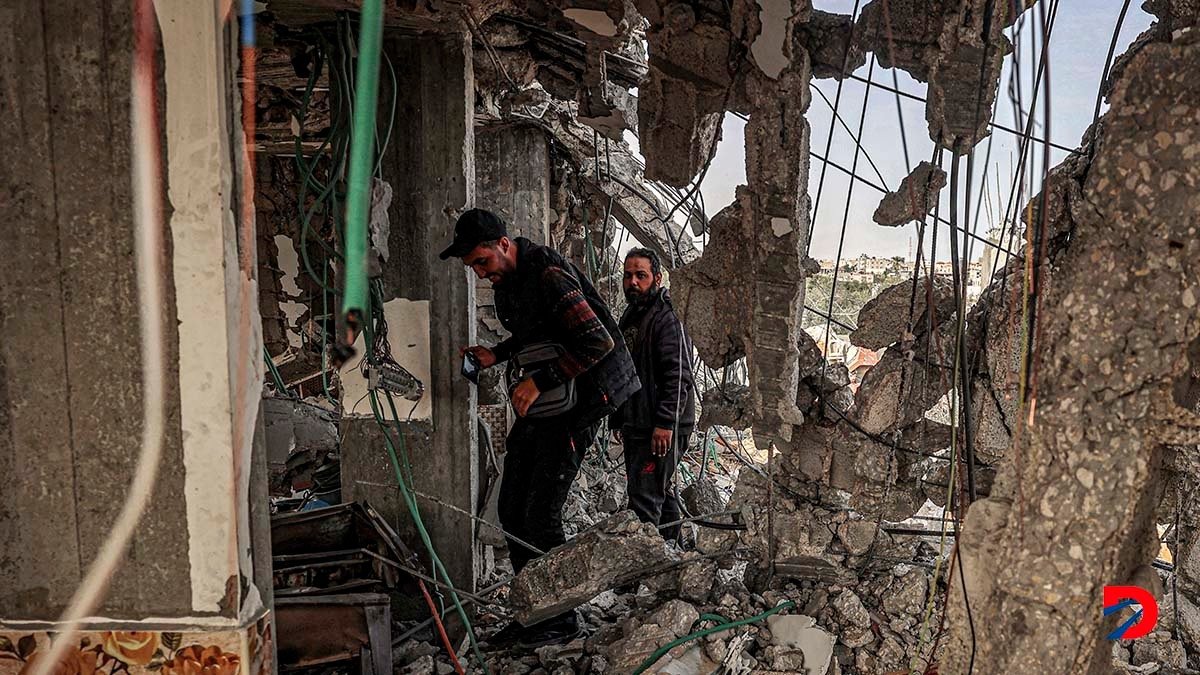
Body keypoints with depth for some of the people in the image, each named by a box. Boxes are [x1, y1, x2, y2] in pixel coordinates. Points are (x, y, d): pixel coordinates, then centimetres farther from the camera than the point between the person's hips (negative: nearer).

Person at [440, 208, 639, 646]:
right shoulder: (505, 282, 9)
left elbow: (598, 342, -27)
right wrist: (496, 356, 8)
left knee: (540, 514, -9)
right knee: (512, 510, 8)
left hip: (579, 400, -9)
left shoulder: (549, 277, -22)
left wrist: (539, 383, -26)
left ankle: (562, 621, 9)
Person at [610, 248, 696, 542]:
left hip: (662, 429, -9)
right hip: (635, 426, 9)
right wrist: (618, 421, 22)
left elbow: (679, 376, -20)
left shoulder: (668, 317, -12)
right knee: (662, 494, 17)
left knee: (645, 498, -11)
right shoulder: (629, 317, 17)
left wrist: (665, 423, -25)